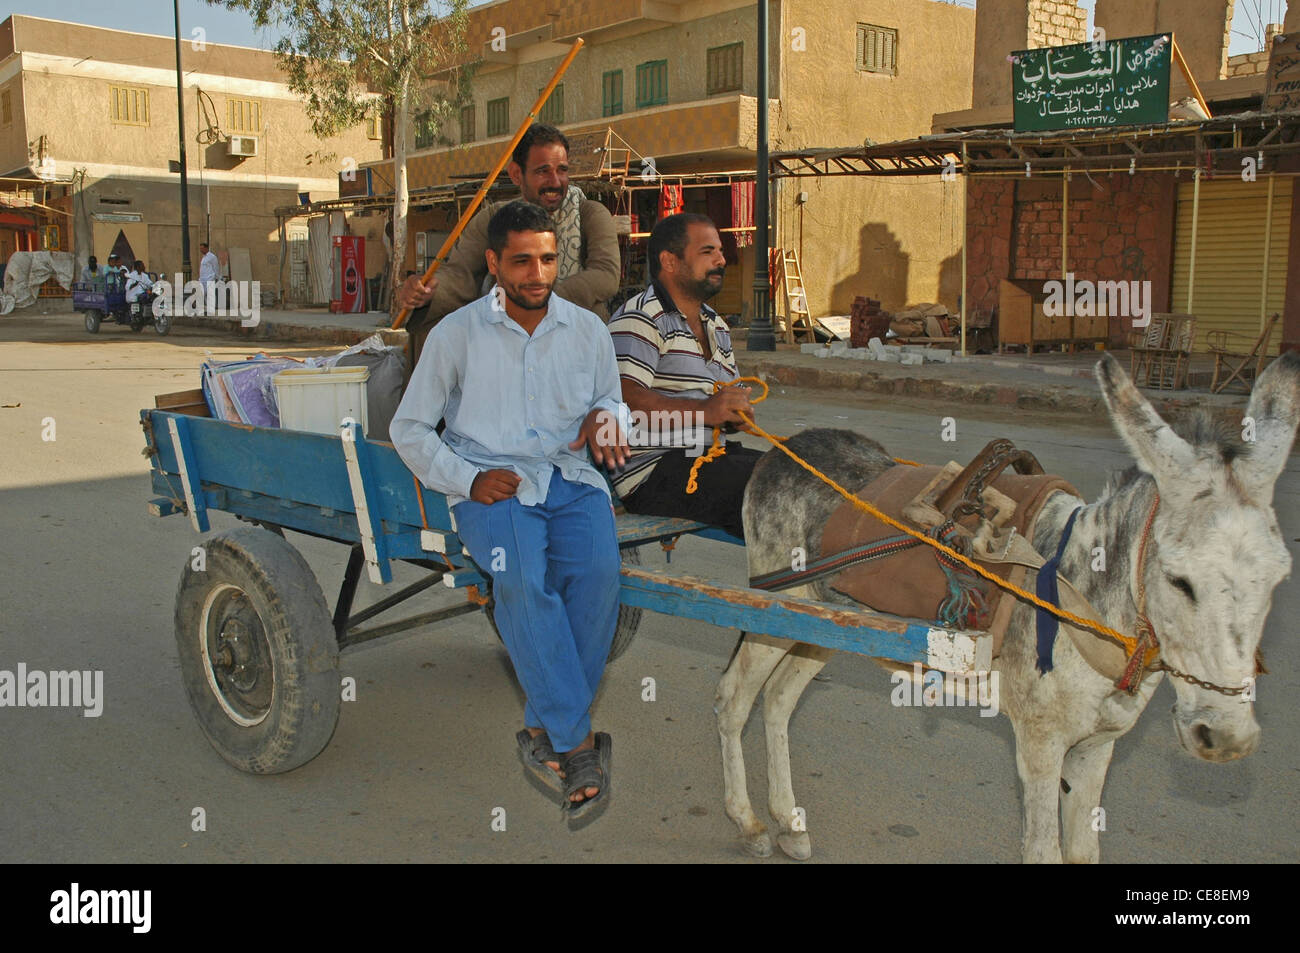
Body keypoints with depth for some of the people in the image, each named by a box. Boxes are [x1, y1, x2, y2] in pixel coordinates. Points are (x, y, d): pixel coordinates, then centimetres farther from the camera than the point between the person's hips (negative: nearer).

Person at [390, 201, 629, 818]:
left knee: (599, 570, -30)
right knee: (523, 579, -34)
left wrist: (606, 417, 1)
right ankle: (579, 741, -24)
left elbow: (611, 403, 28)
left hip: (571, 478, 2)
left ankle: (544, 731, -16)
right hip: (491, 485, -2)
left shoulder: (588, 330, 14)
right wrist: (468, 479, -8)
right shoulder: (456, 333, 5)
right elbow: (408, 428, 8)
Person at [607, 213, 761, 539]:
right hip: (653, 472, -9)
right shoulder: (640, 319, -5)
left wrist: (739, 411, 1)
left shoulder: (717, 326, 25)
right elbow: (624, 397, -20)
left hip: (713, 455, 9)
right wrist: (703, 410, -28)